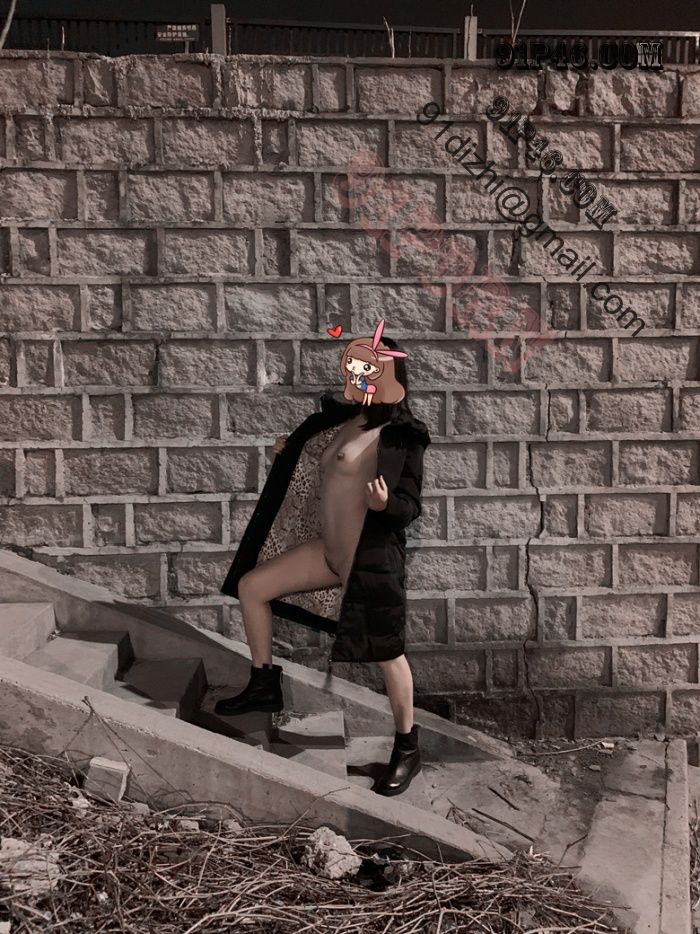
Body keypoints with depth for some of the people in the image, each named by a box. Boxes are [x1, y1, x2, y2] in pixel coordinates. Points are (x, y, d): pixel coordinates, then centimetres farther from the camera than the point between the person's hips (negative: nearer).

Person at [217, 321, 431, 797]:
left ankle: (408, 750, 20)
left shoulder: (401, 435, -16)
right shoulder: (346, 418, 7)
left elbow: (411, 506, -19)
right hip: (328, 550, 9)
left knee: (387, 651, -1)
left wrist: (385, 503, -39)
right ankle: (265, 685, 29)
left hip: (370, 558, -9)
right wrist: (291, 453, 19)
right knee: (251, 585, 12)